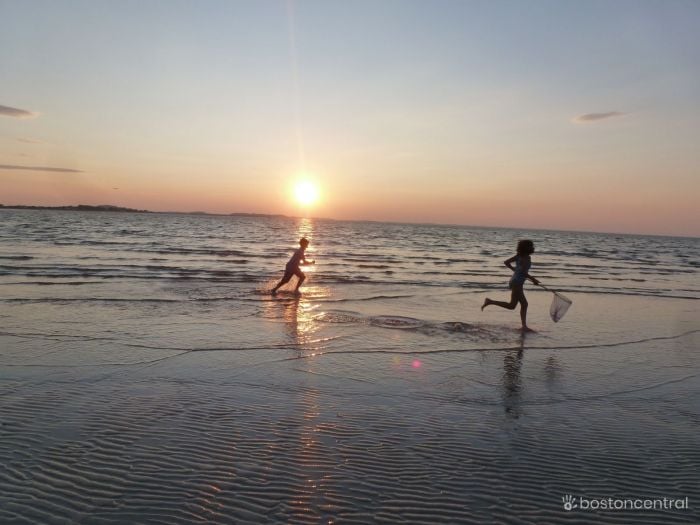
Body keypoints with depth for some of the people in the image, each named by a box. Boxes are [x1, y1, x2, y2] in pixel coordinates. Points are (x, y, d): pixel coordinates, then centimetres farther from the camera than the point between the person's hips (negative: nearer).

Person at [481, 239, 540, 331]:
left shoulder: (519, 255, 7)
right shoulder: (526, 258, -15)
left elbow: (506, 262, 10)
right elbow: (523, 272, -23)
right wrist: (532, 279, -13)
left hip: (514, 281, 9)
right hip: (517, 283, -9)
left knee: (524, 304, 10)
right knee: (511, 306, -2)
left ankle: (524, 326, 11)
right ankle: (489, 301, -4)